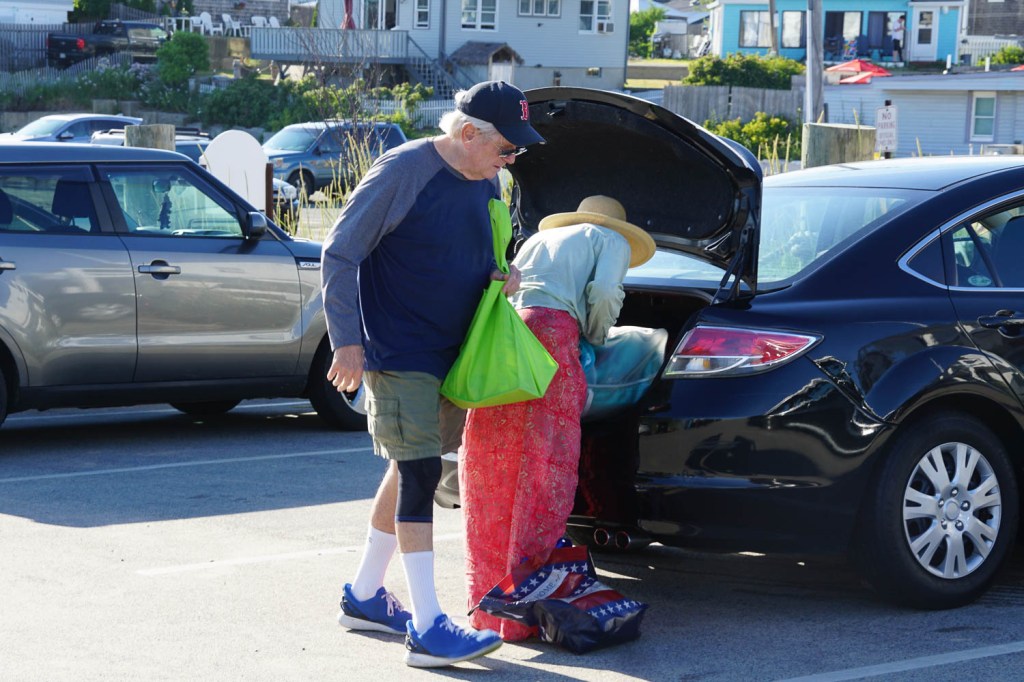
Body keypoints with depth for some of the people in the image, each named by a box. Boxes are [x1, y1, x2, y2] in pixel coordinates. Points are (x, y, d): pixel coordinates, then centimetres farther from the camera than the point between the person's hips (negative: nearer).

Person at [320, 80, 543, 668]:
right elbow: (340, 254, -14)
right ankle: (429, 629, -12)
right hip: (395, 351, -8)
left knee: (409, 471, 15)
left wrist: (498, 276, 0)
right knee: (419, 472, -12)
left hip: (446, 353, 8)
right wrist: (347, 341, -17)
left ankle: (364, 596, 30)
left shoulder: (485, 183, 6)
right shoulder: (402, 172, -17)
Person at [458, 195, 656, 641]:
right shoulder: (614, 242, 21)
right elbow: (603, 293, 3)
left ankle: (486, 604, 13)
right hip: (550, 331, -6)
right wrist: (595, 338, 20)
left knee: (490, 473, 9)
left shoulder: (541, 238, 37)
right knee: (544, 474, -3)